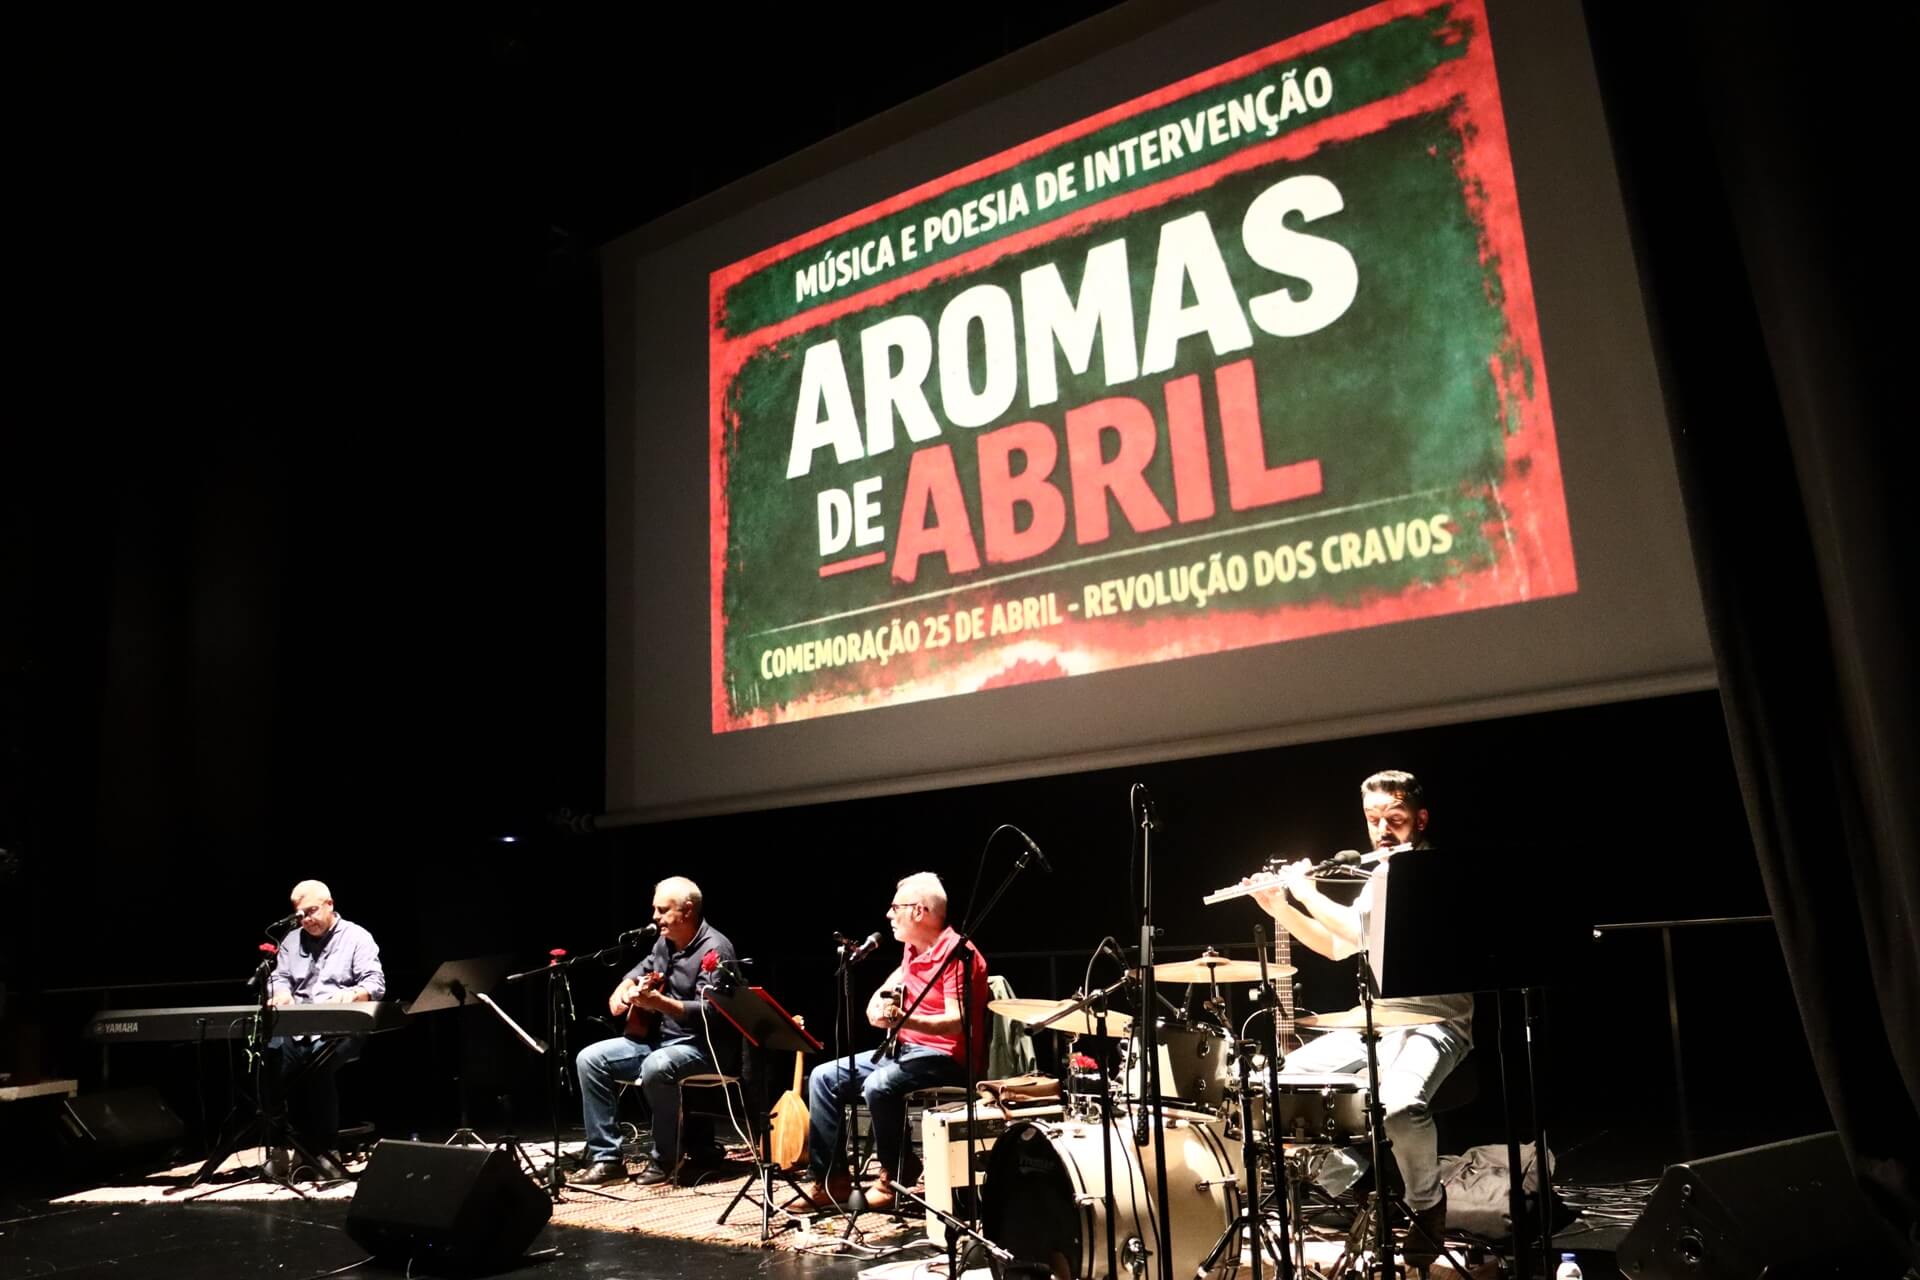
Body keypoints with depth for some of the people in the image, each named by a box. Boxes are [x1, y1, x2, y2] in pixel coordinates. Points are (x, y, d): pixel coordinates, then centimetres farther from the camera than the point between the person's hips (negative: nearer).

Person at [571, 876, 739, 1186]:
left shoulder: (714, 950, -18)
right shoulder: (666, 942, 8)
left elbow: (709, 1012, -29)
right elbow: (643, 968, 29)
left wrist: (658, 1002, -39)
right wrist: (624, 989, 7)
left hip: (701, 1047, -9)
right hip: (655, 1038, 9)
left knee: (656, 1068, -38)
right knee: (590, 1059, -4)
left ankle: (667, 1160, -17)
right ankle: (606, 1158, -1)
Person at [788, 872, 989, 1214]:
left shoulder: (956, 952, -18)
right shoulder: (913, 950, 9)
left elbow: (957, 1022, -26)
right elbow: (895, 981, 28)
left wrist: (906, 1020, -41)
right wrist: (879, 1008, 5)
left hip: (948, 1057, -9)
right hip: (906, 1048, 9)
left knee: (879, 1085, -33)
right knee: (823, 1077, 0)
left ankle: (896, 1175, -9)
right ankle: (830, 1179, 4)